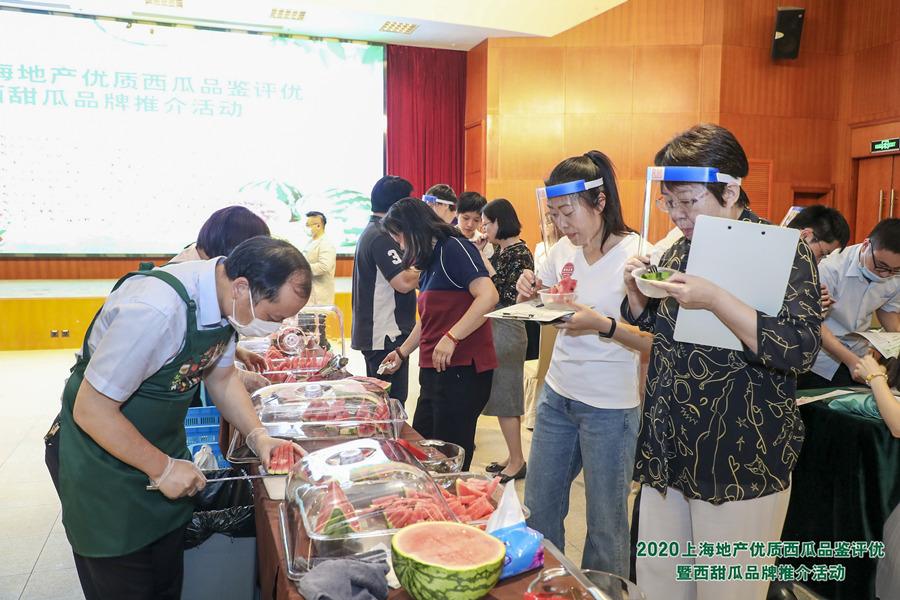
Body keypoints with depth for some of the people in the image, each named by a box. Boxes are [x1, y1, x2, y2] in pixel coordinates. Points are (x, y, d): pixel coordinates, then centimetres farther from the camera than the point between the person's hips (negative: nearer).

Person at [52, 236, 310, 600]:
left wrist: (257, 435, -6)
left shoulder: (223, 298, -10)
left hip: (162, 449, 7)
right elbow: (90, 410, -26)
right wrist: (162, 468, -18)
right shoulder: (156, 310, -35)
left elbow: (220, 377, 6)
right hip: (103, 464, -7)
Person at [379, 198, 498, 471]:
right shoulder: (429, 261, 17)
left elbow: (488, 296, -24)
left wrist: (451, 338, -25)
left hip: (462, 369, -9)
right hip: (434, 372, 10)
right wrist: (402, 352, 32)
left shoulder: (454, 248, -11)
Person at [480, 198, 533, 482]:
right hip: (495, 328, 9)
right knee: (503, 396, 15)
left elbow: (510, 297, -19)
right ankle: (513, 457, 26)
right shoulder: (502, 250, 11)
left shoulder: (520, 253, -14)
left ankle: (517, 462, 12)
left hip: (507, 331, -9)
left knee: (505, 397, -1)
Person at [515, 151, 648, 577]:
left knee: (605, 524, 9)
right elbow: (536, 311, 16)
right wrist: (529, 293, -6)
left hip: (609, 406, -6)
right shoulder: (562, 250, 2)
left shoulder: (635, 253, -15)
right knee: (539, 509, 18)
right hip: (557, 393, 6)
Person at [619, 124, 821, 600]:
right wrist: (635, 288, -1)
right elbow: (651, 324, 19)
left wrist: (715, 300, -30)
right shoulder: (680, 250, 7)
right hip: (667, 450, 6)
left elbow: (800, 349, -21)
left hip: (740, 463, -5)